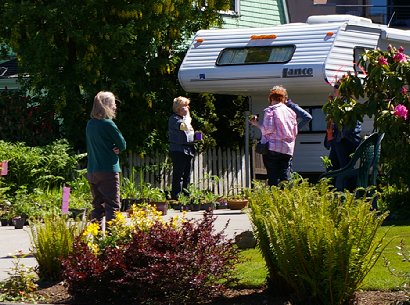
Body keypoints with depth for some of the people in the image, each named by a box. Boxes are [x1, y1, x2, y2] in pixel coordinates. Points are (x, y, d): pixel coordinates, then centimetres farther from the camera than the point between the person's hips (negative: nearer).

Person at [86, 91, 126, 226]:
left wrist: (111, 149, 3)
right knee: (113, 206, -3)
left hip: (92, 172, 7)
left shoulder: (90, 124, 9)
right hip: (108, 171, -7)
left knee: (98, 206, 12)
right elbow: (123, 145, -8)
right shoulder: (108, 124, -13)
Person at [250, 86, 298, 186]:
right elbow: (295, 132, 11)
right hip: (288, 149, 4)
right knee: (285, 178, 4)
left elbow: (268, 129, -13)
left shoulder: (270, 110, -4)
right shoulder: (291, 112, 12)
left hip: (273, 147, -4)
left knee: (273, 178, -3)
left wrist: (257, 124, 2)